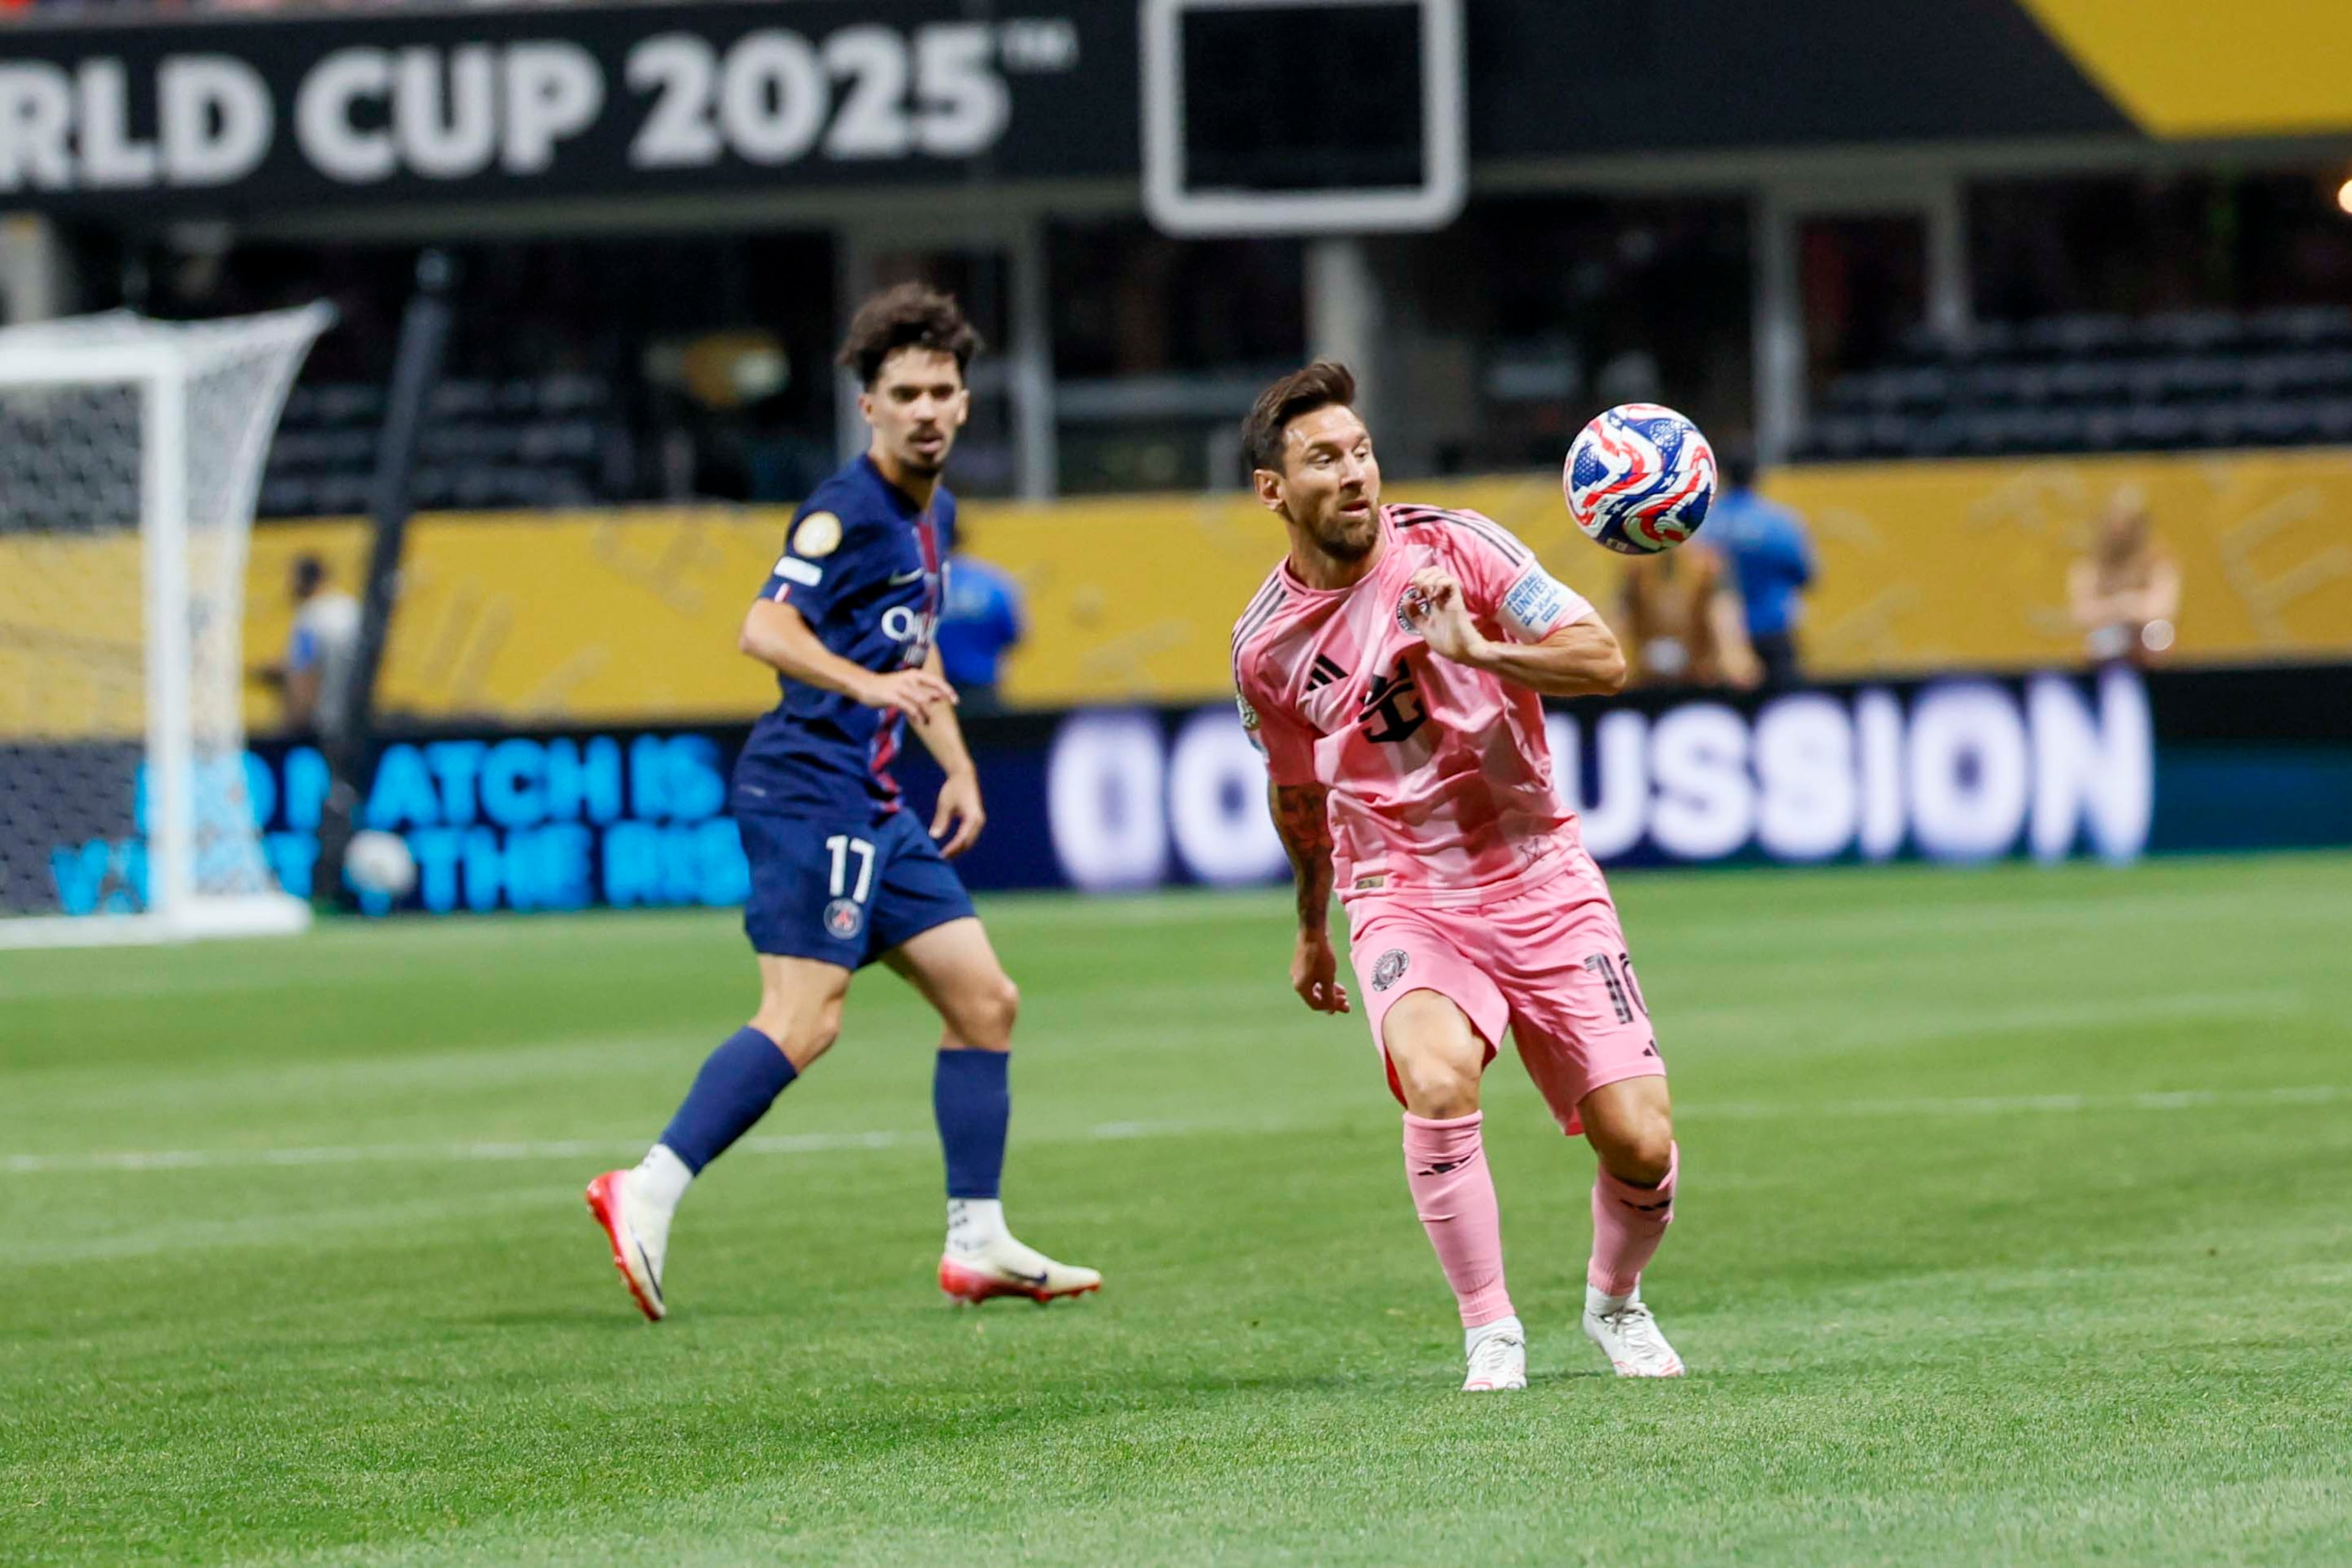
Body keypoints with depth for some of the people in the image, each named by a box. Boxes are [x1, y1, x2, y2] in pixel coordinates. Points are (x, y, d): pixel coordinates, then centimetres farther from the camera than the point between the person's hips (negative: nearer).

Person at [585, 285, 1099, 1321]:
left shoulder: (933, 516, 18)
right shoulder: (846, 511, -11)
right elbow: (767, 630, -25)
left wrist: (958, 767, 26)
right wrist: (868, 685, -39)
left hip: (872, 804, 10)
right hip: (809, 785, -10)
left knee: (983, 1000, 8)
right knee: (804, 1016, -19)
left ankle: (978, 1245, 11)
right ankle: (647, 1196, -20)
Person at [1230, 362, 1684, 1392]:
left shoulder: (1454, 550, -7)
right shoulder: (1265, 648, -2)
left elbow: (1603, 661, -12)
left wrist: (1479, 649, -28)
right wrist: (1312, 928, 29)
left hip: (1540, 877, 0)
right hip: (1403, 898, 0)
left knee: (1640, 1144, -9)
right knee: (1438, 1080, -32)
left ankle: (1616, 1305, 24)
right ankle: (1490, 1333, -17)